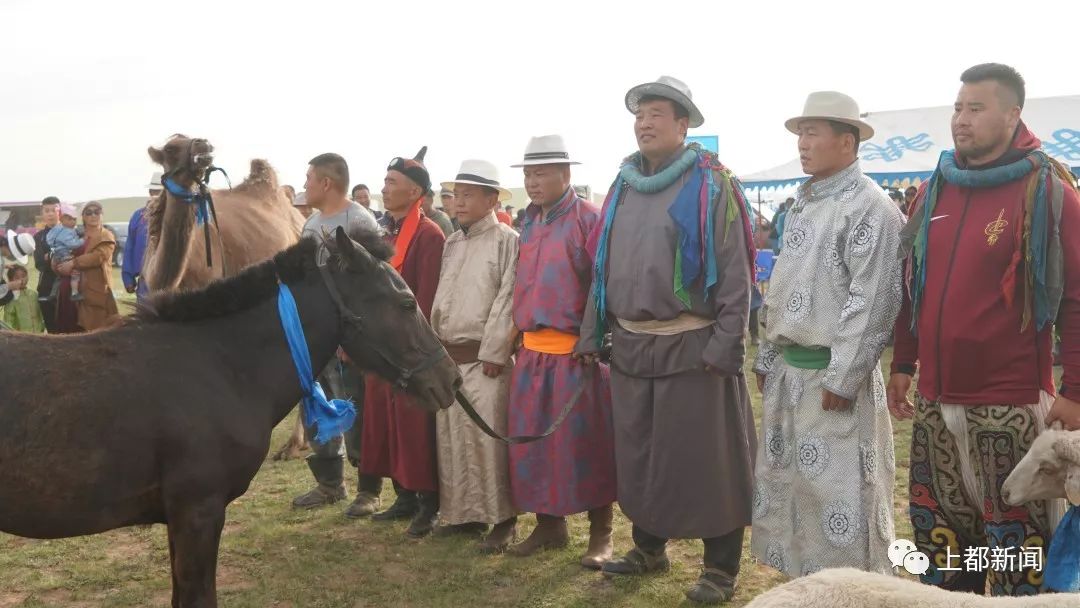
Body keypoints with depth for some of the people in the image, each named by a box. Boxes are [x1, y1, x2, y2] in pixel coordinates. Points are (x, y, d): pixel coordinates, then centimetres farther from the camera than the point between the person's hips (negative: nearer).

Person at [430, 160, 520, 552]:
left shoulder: (507, 241, -6)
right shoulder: (452, 244, 15)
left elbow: (508, 300, -11)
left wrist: (493, 354, -14)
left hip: (485, 357, -7)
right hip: (448, 356, 7)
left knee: (488, 439, -5)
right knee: (452, 438, 11)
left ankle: (503, 520, 7)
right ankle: (465, 511, 23)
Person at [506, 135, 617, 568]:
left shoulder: (589, 219, -10)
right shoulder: (528, 223, 12)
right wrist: (521, 332, 16)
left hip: (577, 353, -7)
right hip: (532, 353, 7)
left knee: (586, 444, 3)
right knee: (533, 443, 11)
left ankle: (600, 534, 16)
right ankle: (550, 525, 26)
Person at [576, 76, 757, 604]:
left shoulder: (710, 185, -6)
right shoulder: (623, 187, 12)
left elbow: (734, 274, -11)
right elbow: (602, 267, 17)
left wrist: (725, 345, -17)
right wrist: (592, 334, 13)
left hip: (692, 347, -6)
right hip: (630, 346, 6)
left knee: (704, 456, 1)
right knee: (637, 452, 15)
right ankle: (648, 546, 33)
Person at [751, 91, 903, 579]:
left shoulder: (868, 206, -11)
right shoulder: (802, 203, 16)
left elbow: (871, 301, -17)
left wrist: (842, 378, -19)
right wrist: (768, 357, 18)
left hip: (832, 374, -9)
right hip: (788, 369, 9)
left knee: (839, 492, -3)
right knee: (786, 481, 15)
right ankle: (804, 582, 29)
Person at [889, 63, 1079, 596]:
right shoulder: (934, 190, 9)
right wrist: (902, 364, 14)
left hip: (1011, 404, -5)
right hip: (934, 400, 6)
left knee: (1014, 533, 6)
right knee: (939, 529, 15)